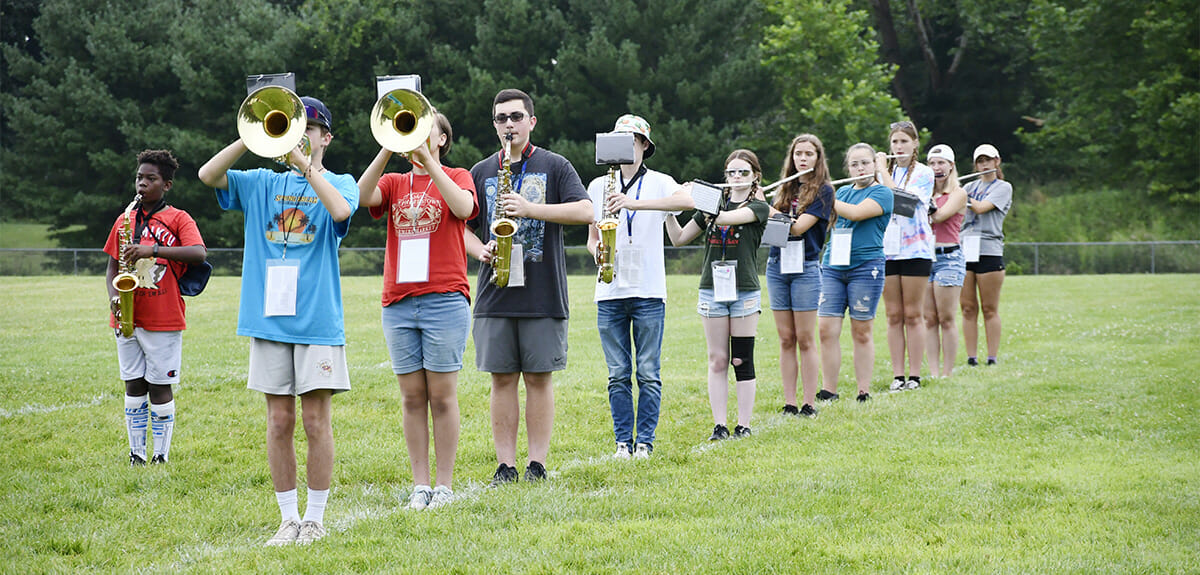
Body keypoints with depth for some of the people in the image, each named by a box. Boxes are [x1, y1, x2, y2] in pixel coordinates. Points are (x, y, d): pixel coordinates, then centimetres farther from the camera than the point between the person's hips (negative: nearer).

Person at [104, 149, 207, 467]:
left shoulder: (178, 219, -1)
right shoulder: (125, 220, 13)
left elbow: (199, 253, -18)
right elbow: (112, 267, 17)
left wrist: (152, 250, -26)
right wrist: (114, 298, -3)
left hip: (164, 318, -4)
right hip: (128, 318, 4)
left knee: (160, 387, -2)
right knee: (133, 385, 7)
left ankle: (161, 456, 4)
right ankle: (136, 455, 12)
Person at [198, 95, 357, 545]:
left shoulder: (338, 183, 5)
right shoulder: (263, 183, 13)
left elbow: (342, 209, -18)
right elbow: (208, 175, -1)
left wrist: (304, 162, -17)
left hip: (318, 319, -3)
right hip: (268, 318, 3)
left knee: (316, 422, -2)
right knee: (279, 422, 5)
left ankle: (315, 518, 7)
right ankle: (288, 518, 12)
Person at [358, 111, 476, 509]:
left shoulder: (456, 177, 7)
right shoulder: (394, 183, 14)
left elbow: (463, 208, -15)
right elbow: (362, 196, -7)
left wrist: (427, 158, -17)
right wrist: (389, 149, -15)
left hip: (445, 300, -3)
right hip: (398, 302, 3)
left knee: (442, 396, -2)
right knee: (412, 398, 4)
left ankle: (444, 485, 4)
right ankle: (420, 484, 8)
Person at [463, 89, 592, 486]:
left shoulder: (554, 167, 4)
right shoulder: (482, 172, 13)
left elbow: (585, 212, -9)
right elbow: (462, 225, 17)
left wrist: (530, 208, -16)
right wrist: (480, 250, -4)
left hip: (544, 293, -3)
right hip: (495, 293, 3)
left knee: (539, 378, 0)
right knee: (502, 379, 3)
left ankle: (537, 464, 4)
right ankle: (505, 465, 6)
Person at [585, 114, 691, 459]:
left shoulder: (659, 183, 2)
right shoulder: (598, 186, 13)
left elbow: (687, 201, -21)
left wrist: (634, 203, -29)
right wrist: (597, 251, -8)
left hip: (649, 292, -2)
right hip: (610, 291, 3)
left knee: (649, 374, -1)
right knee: (618, 374, 3)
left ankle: (645, 441, 4)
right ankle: (623, 441, 8)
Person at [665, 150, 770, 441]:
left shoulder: (759, 207, 0)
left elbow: (726, 217, -19)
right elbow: (679, 238, 11)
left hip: (744, 291, -3)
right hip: (712, 290, 3)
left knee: (742, 360, -2)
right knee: (717, 361, 1)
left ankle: (743, 425, 3)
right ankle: (719, 425, 3)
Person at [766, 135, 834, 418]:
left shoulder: (822, 190, -3)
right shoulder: (785, 188, 14)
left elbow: (797, 227, -14)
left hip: (806, 267, -5)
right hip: (777, 266, 5)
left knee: (805, 339, -3)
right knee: (786, 339, 4)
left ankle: (809, 405, 1)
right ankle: (789, 404, 6)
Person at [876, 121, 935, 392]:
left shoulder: (923, 173, -1)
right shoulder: (887, 172, 14)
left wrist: (883, 171, -8)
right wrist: (878, 171, 1)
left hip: (915, 249, -4)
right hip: (887, 248, 4)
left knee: (913, 315, -2)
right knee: (894, 315, 3)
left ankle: (915, 376, 1)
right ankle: (897, 375, 5)